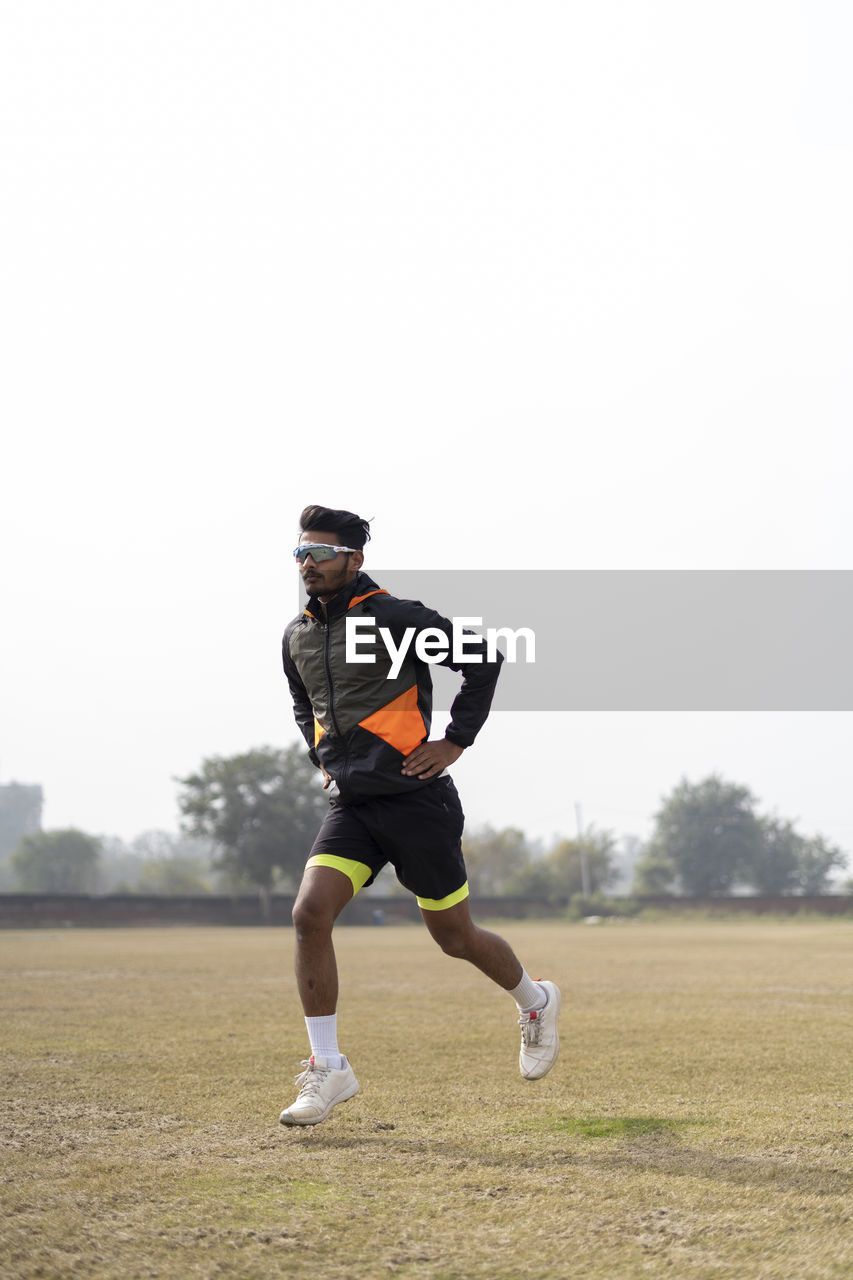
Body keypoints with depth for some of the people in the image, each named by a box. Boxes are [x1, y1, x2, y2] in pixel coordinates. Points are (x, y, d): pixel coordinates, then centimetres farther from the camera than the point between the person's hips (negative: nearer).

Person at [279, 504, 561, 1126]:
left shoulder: (393, 617, -12)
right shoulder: (298, 635, 9)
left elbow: (482, 657, -8)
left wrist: (456, 741, -8)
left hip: (416, 800, -5)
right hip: (351, 804, 5)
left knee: (456, 938, 6)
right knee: (310, 914, -15)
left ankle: (535, 1002, 36)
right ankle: (328, 1069, -8)